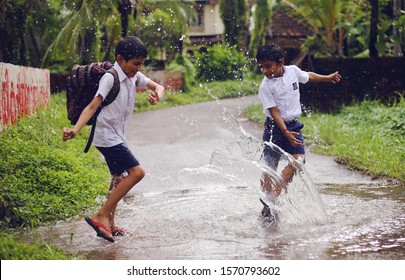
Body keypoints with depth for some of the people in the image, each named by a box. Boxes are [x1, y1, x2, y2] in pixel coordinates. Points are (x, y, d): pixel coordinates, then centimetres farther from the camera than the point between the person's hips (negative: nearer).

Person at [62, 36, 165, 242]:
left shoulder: (134, 76, 6)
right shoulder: (110, 78, -19)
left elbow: (158, 86, 10)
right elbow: (93, 106, -27)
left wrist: (156, 95, -16)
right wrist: (75, 130, -41)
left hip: (117, 137, 10)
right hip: (108, 137, -10)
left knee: (120, 179, 18)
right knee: (137, 172, -18)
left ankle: (109, 224, 29)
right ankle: (101, 216, -16)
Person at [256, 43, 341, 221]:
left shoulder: (293, 71, -1)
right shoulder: (265, 87, -14)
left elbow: (308, 76, 21)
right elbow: (274, 111, -17)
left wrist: (328, 78, 34)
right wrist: (286, 133, -27)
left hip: (293, 125, 4)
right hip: (275, 126, -4)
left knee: (299, 159, -15)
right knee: (269, 166, -5)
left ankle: (271, 198, -15)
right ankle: (268, 206, 4)